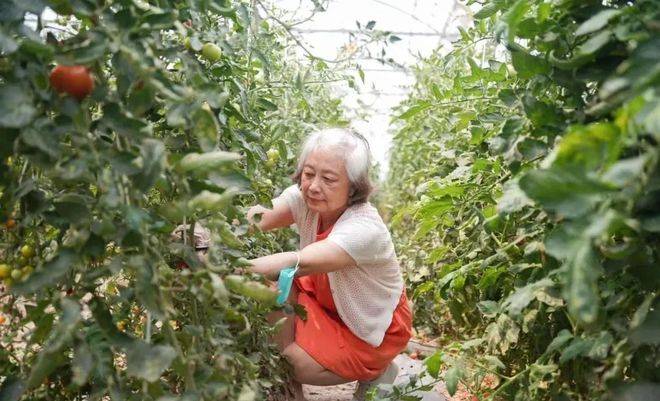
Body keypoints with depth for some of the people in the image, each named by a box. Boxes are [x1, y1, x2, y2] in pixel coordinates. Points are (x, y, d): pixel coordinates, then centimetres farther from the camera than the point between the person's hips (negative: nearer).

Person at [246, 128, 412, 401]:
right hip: (325, 299, 6)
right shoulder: (304, 197, -17)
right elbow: (255, 220, -31)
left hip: (374, 326, -5)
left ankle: (378, 372, 5)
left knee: (296, 362, -22)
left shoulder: (365, 229, -35)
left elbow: (300, 263, -50)